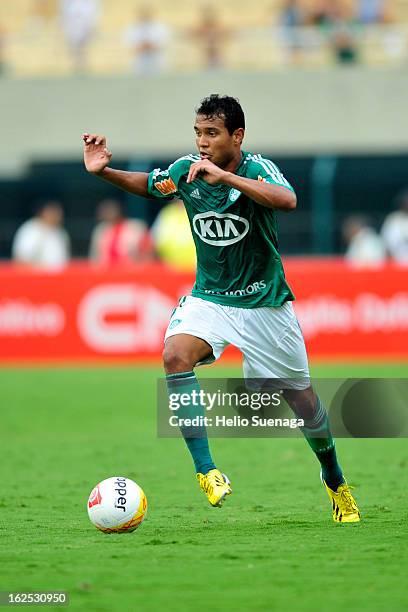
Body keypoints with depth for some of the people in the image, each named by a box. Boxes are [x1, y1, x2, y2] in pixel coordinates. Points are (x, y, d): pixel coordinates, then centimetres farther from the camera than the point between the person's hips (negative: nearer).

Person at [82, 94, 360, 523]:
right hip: (208, 298, 3)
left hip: (264, 301, -3)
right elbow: (146, 184, 16)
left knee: (300, 396, 6)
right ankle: (206, 470, -25)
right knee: (175, 355, -28)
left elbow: (287, 200, -41)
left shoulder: (256, 168, -18)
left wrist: (224, 177, -45)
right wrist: (104, 172, -2)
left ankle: (334, 480, 34)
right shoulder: (186, 170, -6)